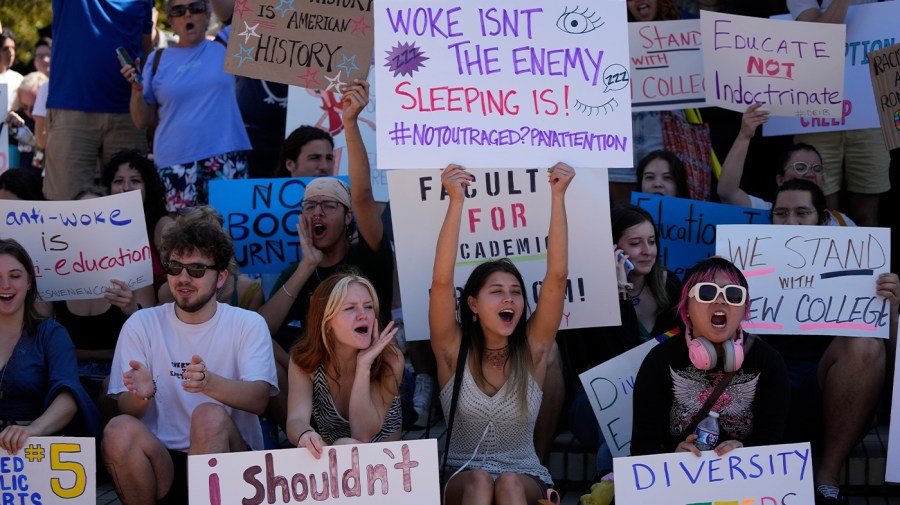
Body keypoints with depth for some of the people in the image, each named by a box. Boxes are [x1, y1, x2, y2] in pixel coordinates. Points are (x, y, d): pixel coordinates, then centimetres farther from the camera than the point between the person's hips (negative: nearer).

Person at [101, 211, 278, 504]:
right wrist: (141, 395, -26)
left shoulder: (248, 324, 2)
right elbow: (127, 410, 0)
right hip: (161, 460, 2)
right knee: (119, 430, -28)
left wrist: (210, 383, -34)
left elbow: (258, 399, -13)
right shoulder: (141, 324, 6)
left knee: (209, 416, -31)